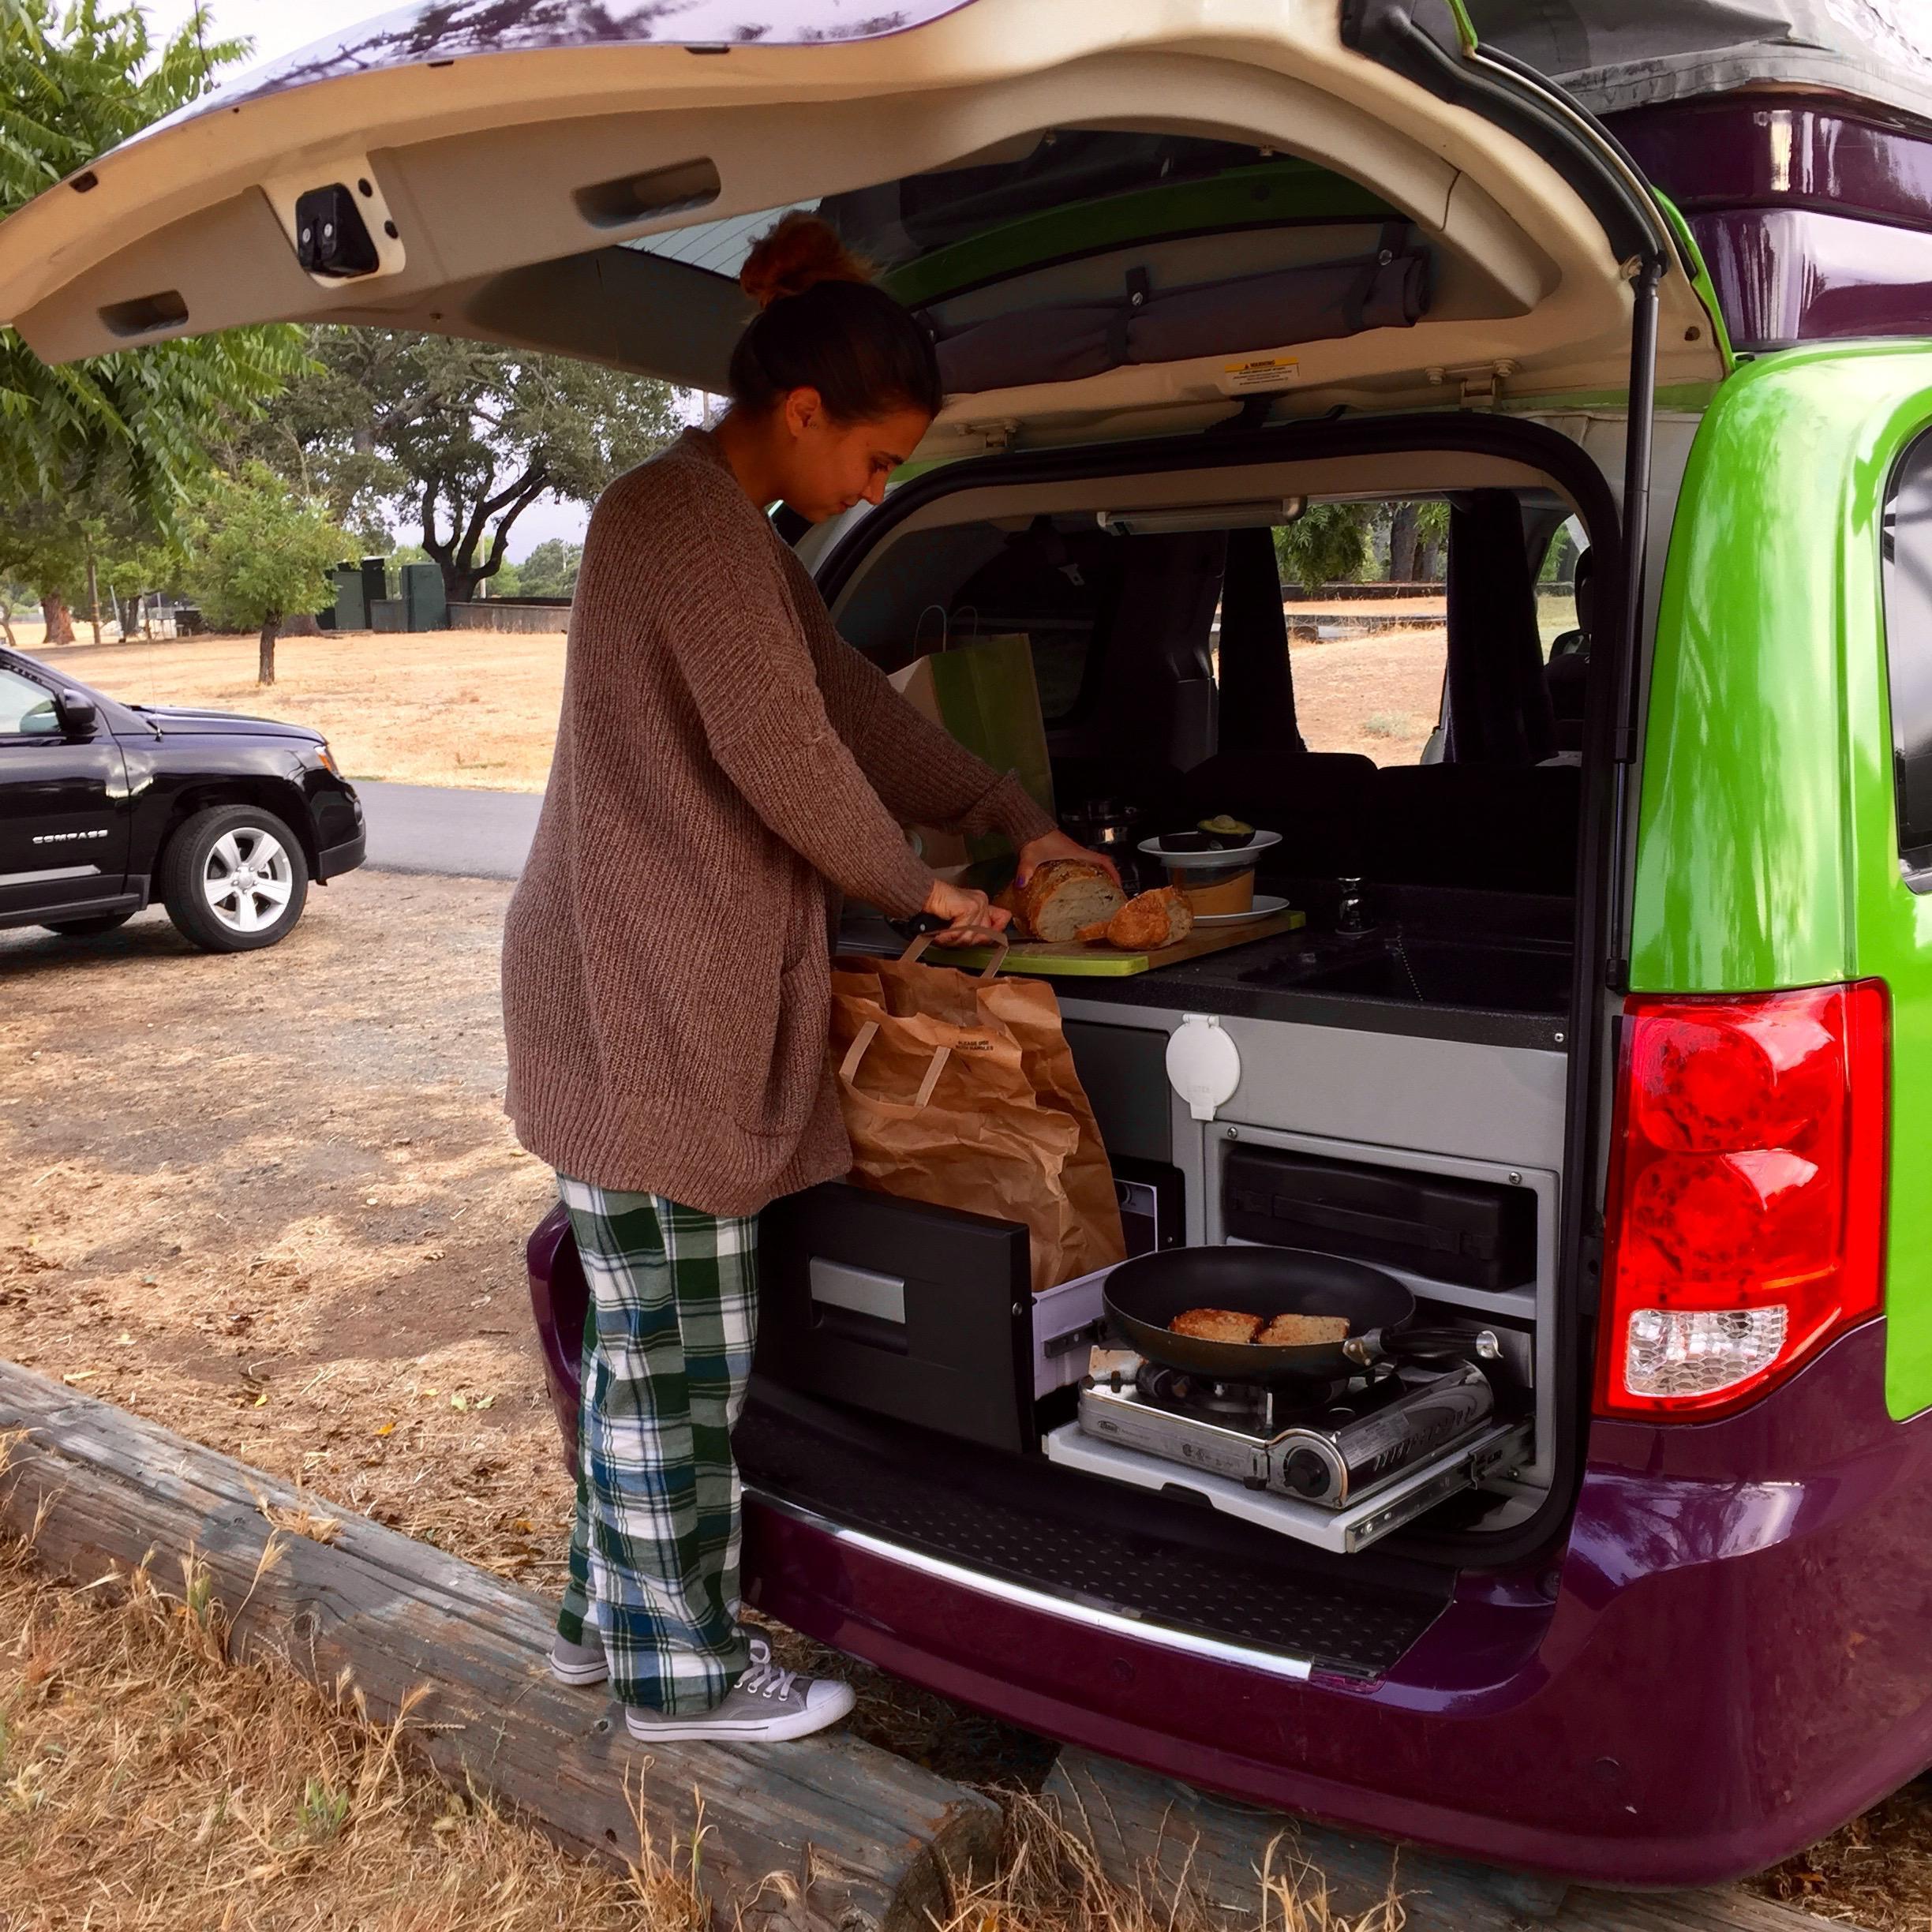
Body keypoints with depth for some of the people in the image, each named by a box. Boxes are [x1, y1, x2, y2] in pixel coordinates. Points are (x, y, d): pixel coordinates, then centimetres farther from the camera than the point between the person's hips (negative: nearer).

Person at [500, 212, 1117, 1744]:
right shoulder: (687, 522, -16)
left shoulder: (727, 528, 18)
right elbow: (786, 755, -18)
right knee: (679, 1348, 1)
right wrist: (920, 889, -3)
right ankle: (683, 1668, 16)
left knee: (651, 1335, 18)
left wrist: (1020, 824, 20)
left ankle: (607, 1612, 32)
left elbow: (858, 703, 22)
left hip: (670, 997, 10)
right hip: (644, 1003, -10)